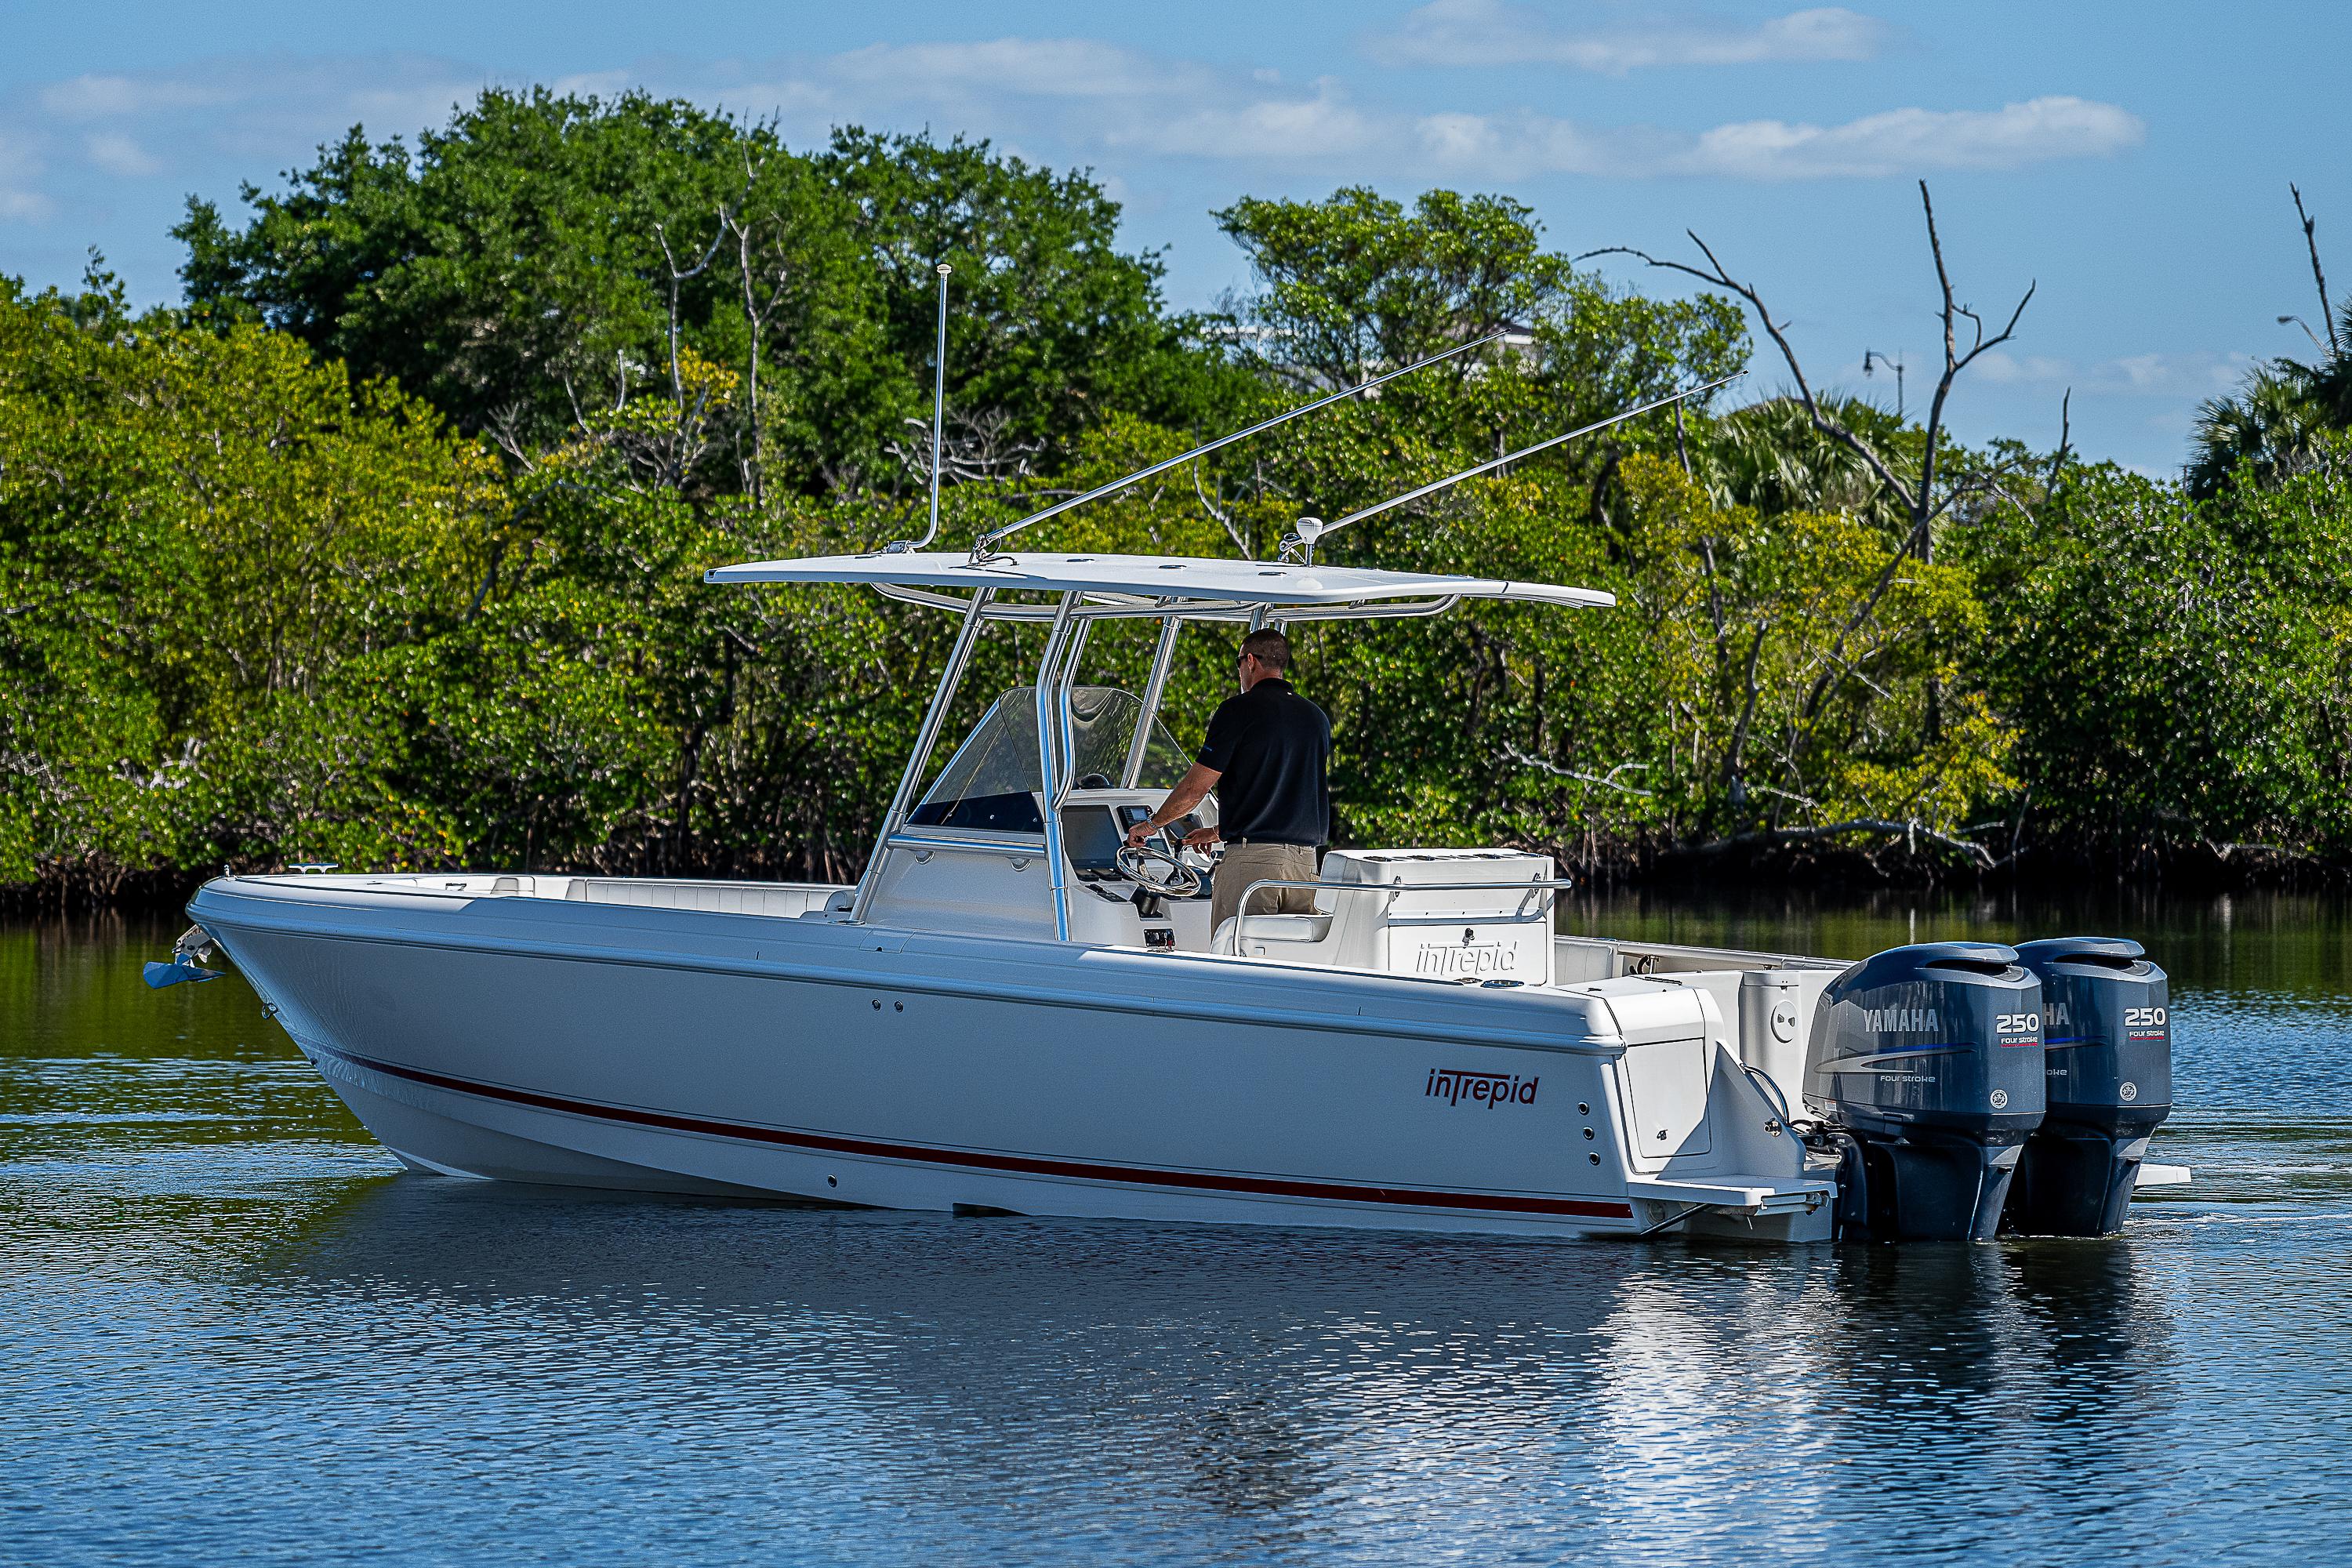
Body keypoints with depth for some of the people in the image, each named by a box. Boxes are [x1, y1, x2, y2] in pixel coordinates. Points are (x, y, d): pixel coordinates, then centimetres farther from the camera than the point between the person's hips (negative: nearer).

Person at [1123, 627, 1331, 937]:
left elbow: (1195, 787, -5)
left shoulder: (1239, 709, -5)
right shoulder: (1317, 718, 15)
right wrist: (1218, 832, 33)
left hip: (1251, 858, -6)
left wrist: (1152, 823, 13)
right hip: (1306, 861, 6)